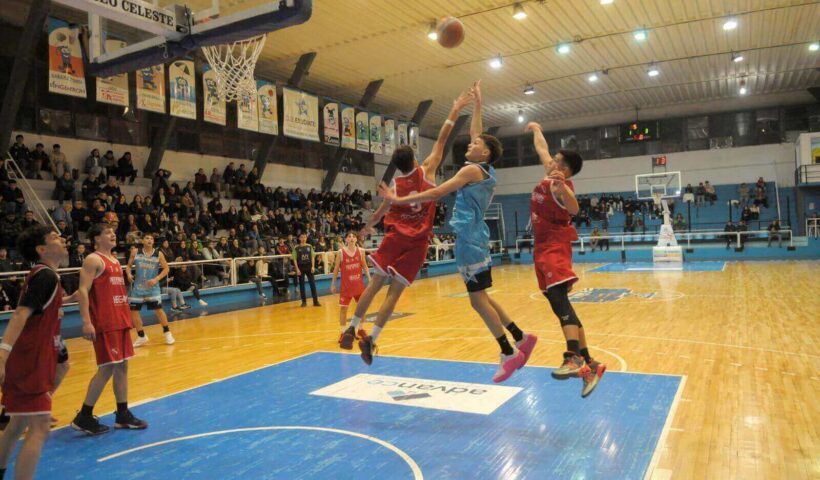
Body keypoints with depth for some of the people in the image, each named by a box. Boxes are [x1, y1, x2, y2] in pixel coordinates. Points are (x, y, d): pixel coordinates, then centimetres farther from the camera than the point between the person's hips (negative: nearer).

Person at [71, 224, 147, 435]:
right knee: (107, 368, -7)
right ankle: (84, 417, 5)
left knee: (122, 366, 10)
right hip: (105, 323, -9)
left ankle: (123, 414, 18)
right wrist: (86, 322, -24)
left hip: (120, 321, 9)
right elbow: (83, 291, -17)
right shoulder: (93, 260, -9)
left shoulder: (115, 260, 17)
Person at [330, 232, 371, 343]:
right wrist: (333, 283, 0)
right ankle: (343, 332, 8)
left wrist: (369, 278, -4)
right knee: (343, 308, -3)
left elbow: (364, 266, 6)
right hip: (346, 285, -3)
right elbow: (336, 268, -1)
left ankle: (360, 329, 28)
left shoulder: (360, 251, -1)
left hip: (359, 284, 3)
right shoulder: (341, 252, -7)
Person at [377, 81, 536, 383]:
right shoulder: (487, 171, 14)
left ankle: (509, 354, -3)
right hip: (475, 238, 9)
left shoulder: (472, 170, -9)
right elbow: (476, 134, 28)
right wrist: (477, 104, 33)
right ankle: (521, 339, 16)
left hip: (469, 240, -9)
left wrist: (399, 200, -12)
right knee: (481, 298, 13)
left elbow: (437, 193, -13)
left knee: (478, 299, -6)